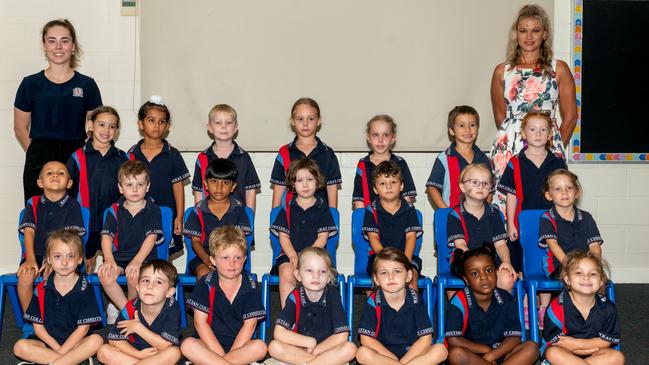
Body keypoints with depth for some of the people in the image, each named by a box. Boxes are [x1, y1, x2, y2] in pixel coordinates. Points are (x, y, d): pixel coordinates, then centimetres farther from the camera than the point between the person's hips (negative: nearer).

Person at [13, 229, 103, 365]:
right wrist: (57, 348, -11)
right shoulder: (42, 289, 3)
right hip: (49, 343, 2)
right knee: (20, 346, -23)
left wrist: (62, 351, -15)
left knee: (96, 340, -29)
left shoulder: (85, 289, -4)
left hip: (75, 343, -2)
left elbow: (83, 327, -7)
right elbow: (37, 326, 2)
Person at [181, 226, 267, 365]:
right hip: (209, 343, 0)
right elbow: (200, 322, -6)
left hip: (240, 345, 1)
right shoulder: (206, 284, -2)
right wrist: (219, 353, -15)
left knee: (259, 347, -29)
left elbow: (249, 324, -4)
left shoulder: (250, 286, -1)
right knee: (187, 345, -29)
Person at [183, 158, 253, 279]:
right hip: (204, 256, 0)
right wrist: (206, 259, -14)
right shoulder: (199, 210, 7)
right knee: (203, 274, -30)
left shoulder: (238, 209, 7)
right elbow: (195, 240, 5)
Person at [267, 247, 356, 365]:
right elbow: (279, 333, -19)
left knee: (350, 348, -29)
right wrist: (310, 342, -17)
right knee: (274, 347, -26)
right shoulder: (295, 297, -11)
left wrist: (313, 350, -15)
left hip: (327, 349, -1)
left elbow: (341, 336, -16)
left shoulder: (332, 294, -12)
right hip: (299, 349, 1)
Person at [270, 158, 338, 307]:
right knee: (287, 273, -31)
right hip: (290, 254, 1)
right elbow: (283, 236, 6)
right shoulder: (287, 208, 12)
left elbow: (322, 238, 2)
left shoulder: (322, 208, 9)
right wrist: (293, 256, -12)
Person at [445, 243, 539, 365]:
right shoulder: (460, 301, -12)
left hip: (498, 354, 4)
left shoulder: (506, 300, -1)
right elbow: (453, 340, -20)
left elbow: (514, 337, -5)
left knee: (531, 347, -17)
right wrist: (486, 349, -11)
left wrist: (491, 355, -21)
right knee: (456, 354, -36)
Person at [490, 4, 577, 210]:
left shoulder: (559, 69, 8)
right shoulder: (502, 71, 10)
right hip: (508, 152, 1)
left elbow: (570, 117, 9)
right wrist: (513, 140, 12)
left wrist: (555, 148, 8)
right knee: (506, 209, -5)